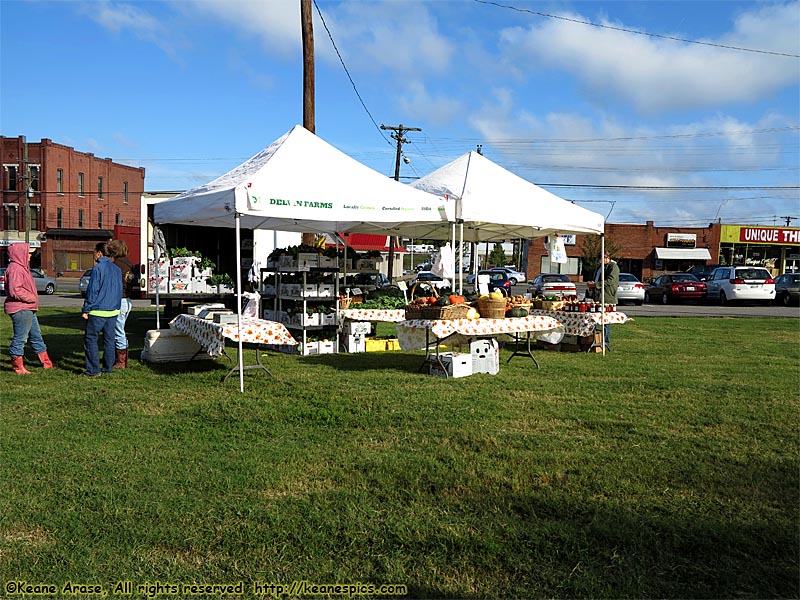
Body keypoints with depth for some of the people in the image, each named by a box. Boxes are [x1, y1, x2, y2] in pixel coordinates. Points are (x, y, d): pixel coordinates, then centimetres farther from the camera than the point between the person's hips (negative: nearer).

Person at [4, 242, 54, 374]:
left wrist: (33, 299, 11)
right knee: (20, 338, -2)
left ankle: (46, 362, 26)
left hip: (28, 309, 11)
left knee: (36, 335, 17)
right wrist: (32, 298, -17)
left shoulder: (22, 268, 17)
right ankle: (18, 368, 7)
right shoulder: (15, 269, -17)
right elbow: (15, 290, -26)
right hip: (20, 310, -11)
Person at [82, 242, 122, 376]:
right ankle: (108, 367, 15)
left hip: (98, 310, -7)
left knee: (90, 339, 0)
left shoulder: (98, 268, -10)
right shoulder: (116, 269, 12)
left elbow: (92, 290, -12)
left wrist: (86, 309, -8)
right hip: (113, 310, 7)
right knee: (109, 339, 12)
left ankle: (93, 370, -3)